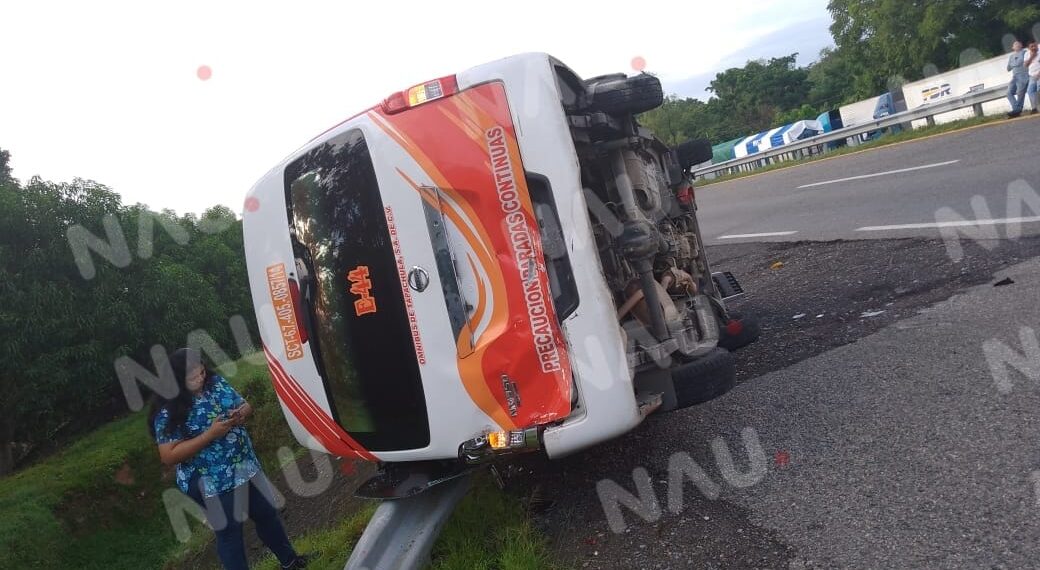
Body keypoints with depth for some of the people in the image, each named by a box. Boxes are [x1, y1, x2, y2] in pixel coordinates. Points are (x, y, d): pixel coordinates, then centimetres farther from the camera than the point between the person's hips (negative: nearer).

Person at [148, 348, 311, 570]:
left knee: (267, 514, 21)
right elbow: (168, 456, -22)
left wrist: (242, 412, -15)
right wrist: (210, 434, -28)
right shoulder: (169, 412, -19)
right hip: (212, 482, -7)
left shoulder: (216, 382, -2)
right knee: (229, 531, 10)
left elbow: (245, 405, 10)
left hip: (246, 466, 7)